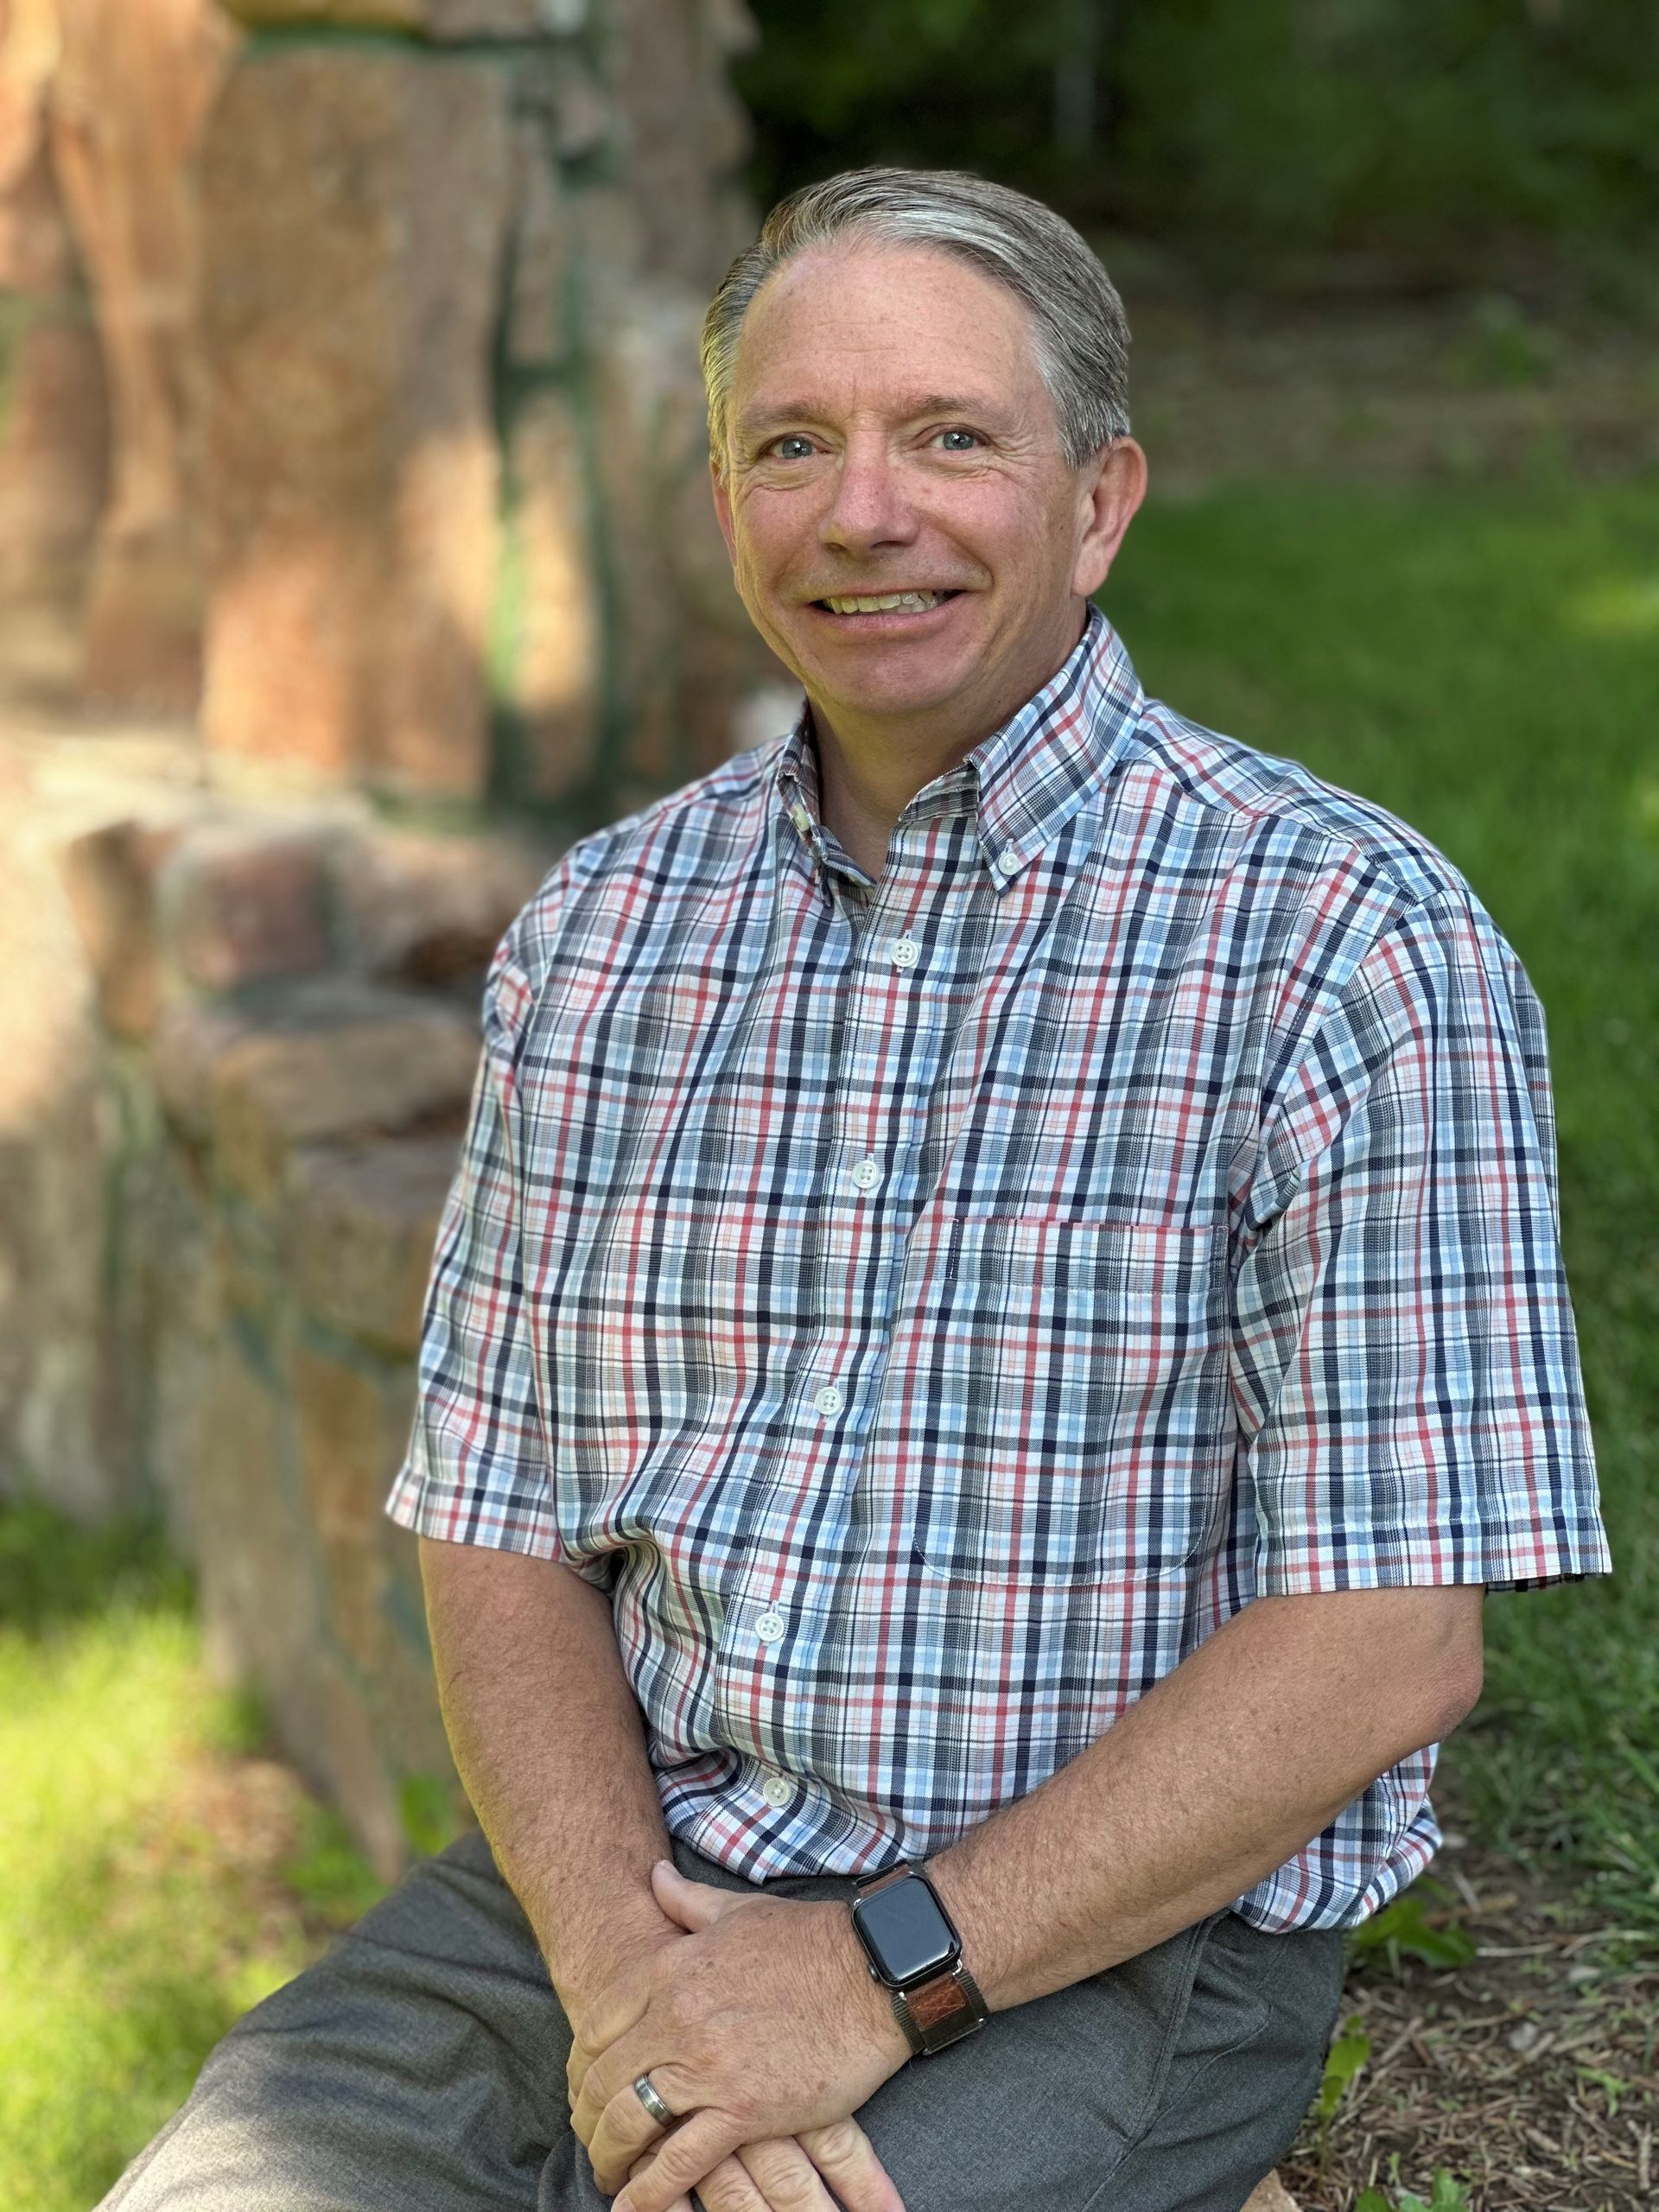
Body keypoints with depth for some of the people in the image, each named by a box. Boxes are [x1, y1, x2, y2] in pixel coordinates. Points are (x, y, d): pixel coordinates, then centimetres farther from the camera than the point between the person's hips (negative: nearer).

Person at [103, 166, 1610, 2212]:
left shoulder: (1346, 941, -9)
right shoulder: (598, 932, 7)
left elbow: (1392, 1638, -13)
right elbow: (504, 1541, 7)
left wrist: (878, 1973, -17)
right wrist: (620, 1953, -11)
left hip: (1113, 1936, -4)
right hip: (618, 1872, 4)